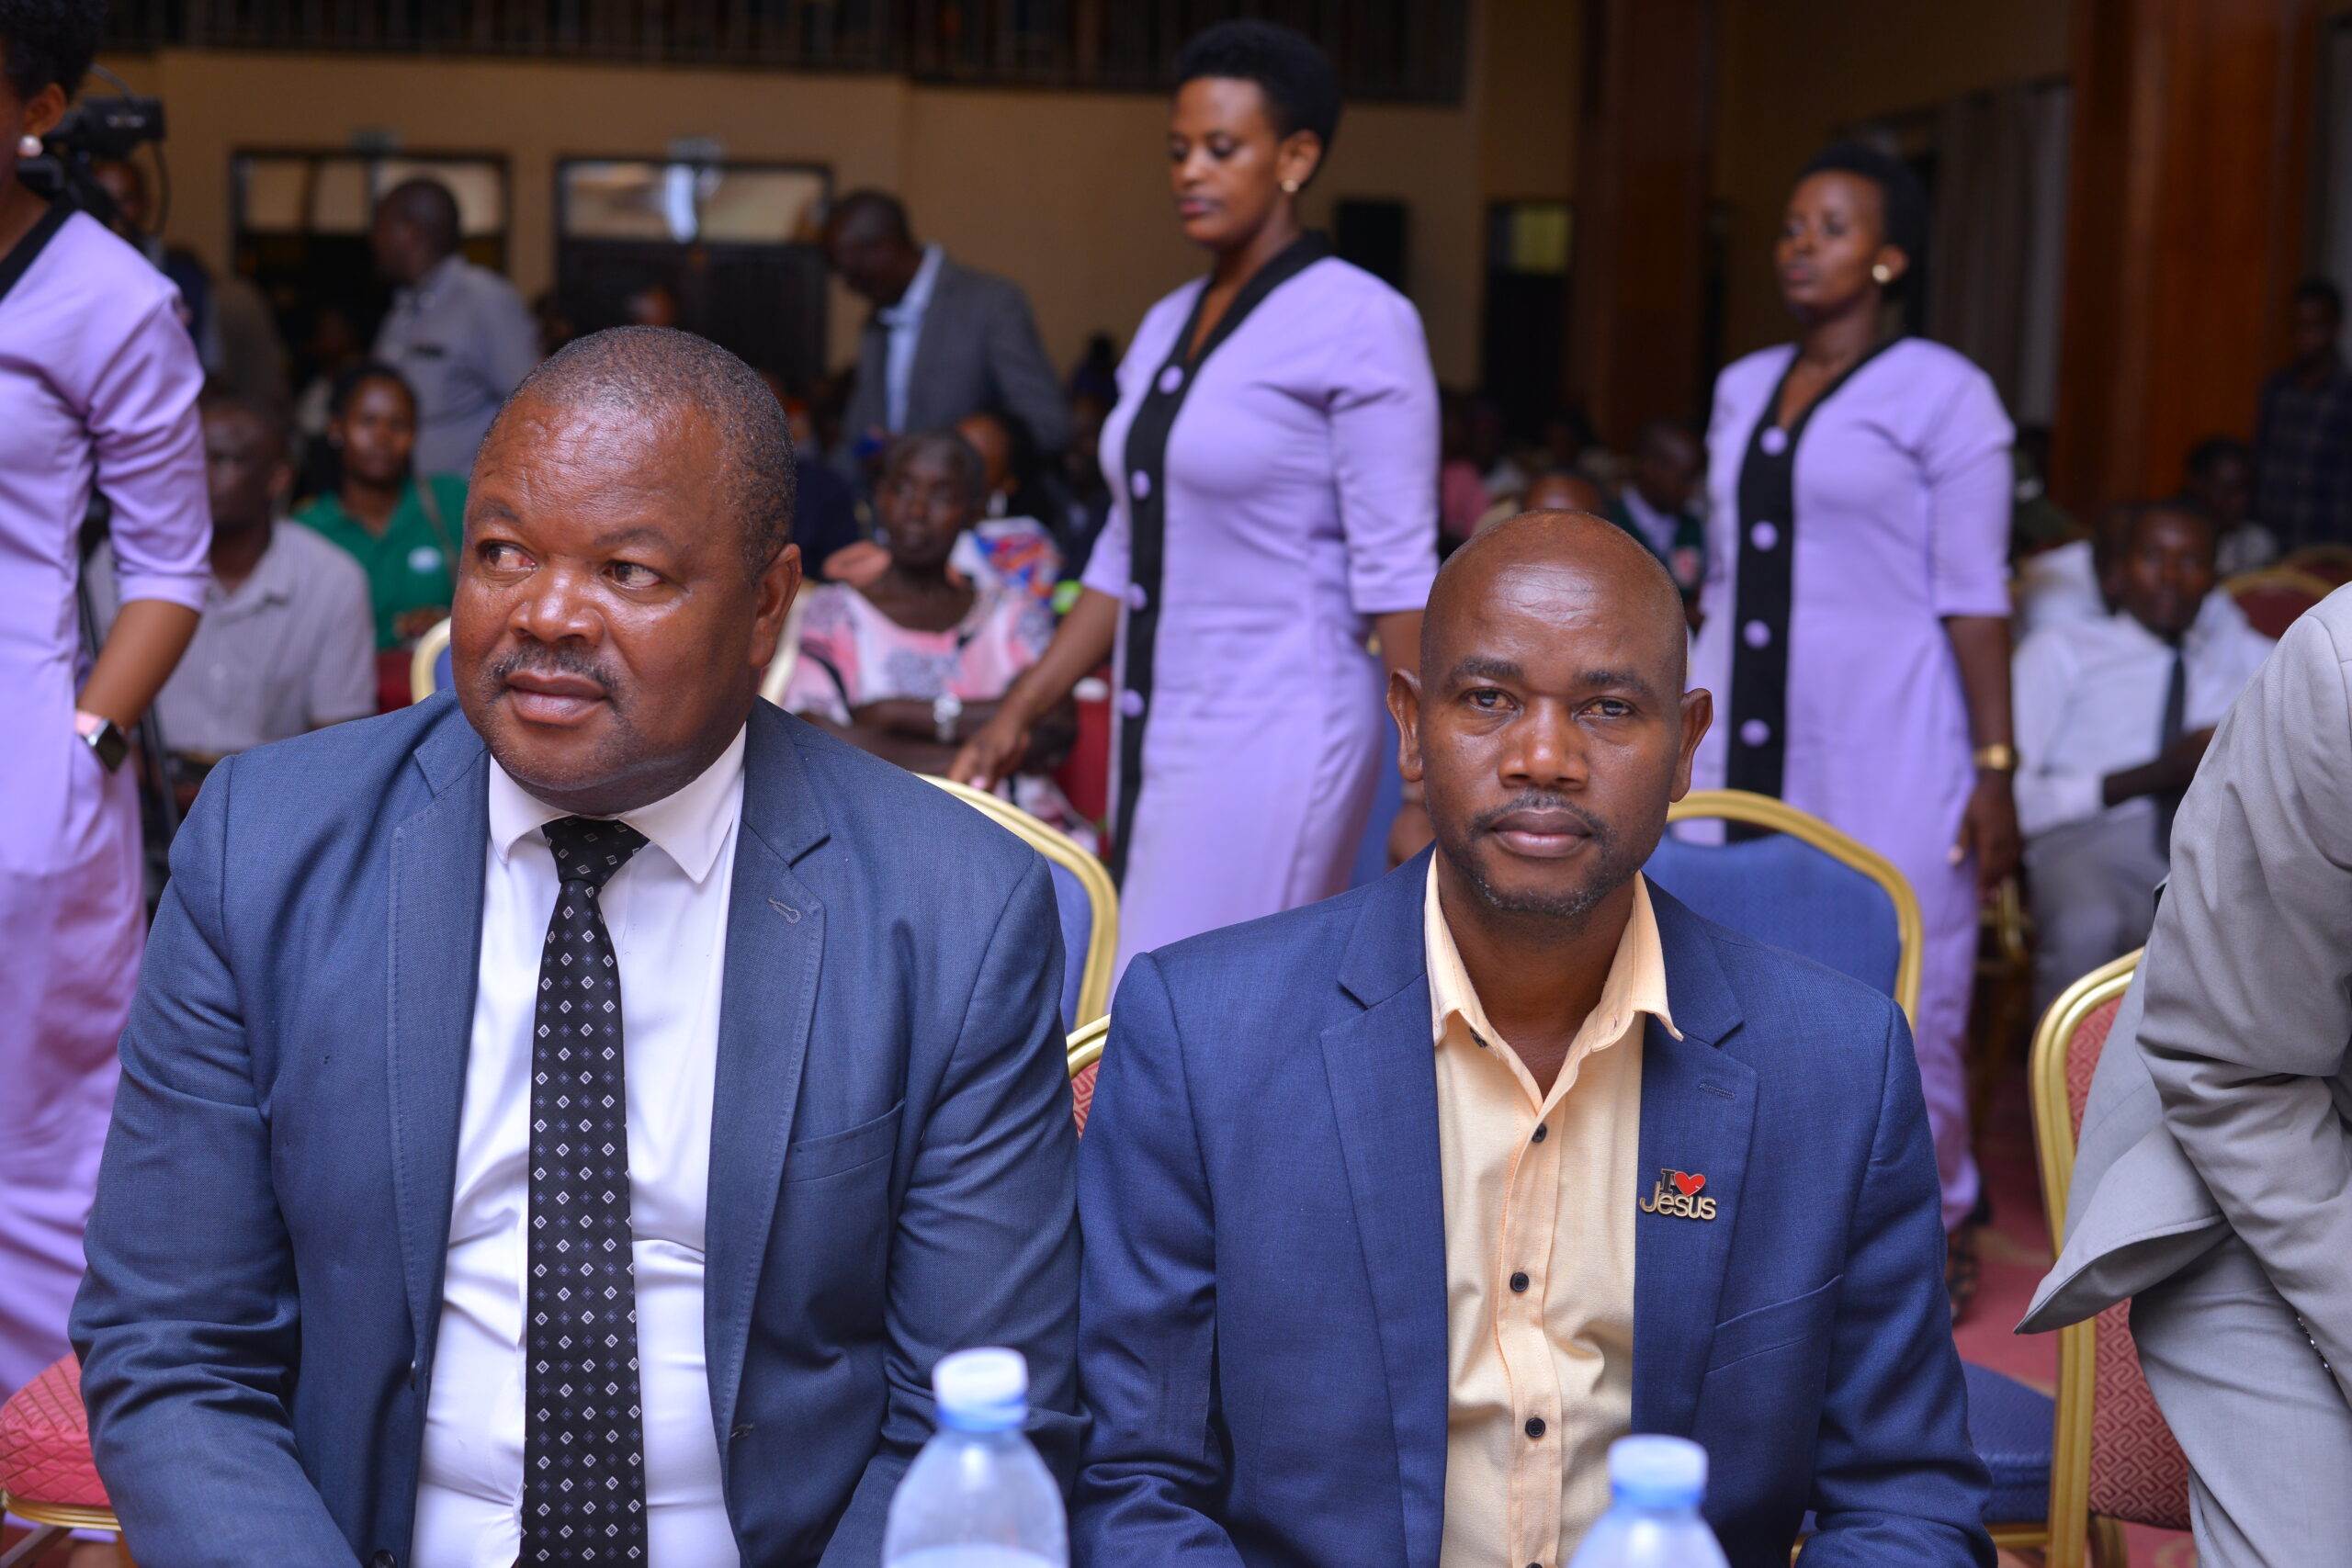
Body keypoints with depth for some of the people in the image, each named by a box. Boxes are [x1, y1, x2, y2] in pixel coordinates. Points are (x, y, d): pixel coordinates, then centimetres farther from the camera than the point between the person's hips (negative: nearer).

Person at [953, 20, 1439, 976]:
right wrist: (1020, 713, 14)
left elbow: (1398, 572, -13)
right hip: (1162, 735, 7)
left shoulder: (1359, 323, -9)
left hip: (1275, 737, -7)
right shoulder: (1166, 328, 14)